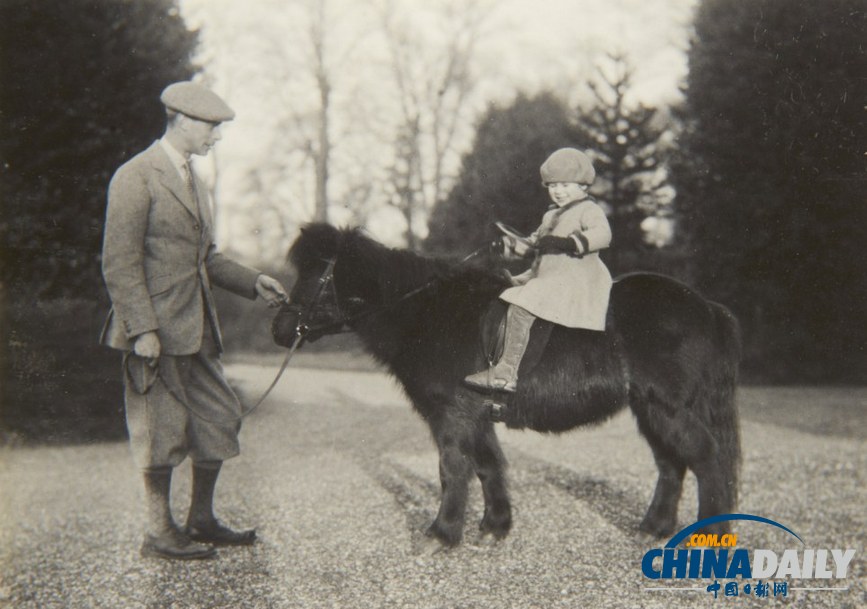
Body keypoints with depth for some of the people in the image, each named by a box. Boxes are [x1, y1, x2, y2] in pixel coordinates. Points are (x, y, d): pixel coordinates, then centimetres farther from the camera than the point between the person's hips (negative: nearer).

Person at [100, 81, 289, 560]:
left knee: (219, 421, 11)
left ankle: (201, 522, 25)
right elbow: (120, 263, -15)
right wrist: (142, 329, -21)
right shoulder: (135, 178, -11)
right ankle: (160, 533, 14)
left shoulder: (192, 181, 18)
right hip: (157, 330, -9)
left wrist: (252, 282, 10)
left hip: (196, 327, 9)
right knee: (163, 429, 0)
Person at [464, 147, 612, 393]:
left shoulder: (588, 210, -4)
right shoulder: (551, 215, 23)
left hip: (574, 282, -10)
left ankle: (506, 374, -27)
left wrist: (569, 242, -34)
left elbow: (603, 234, -22)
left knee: (519, 308, -25)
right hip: (545, 278, 10)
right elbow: (535, 244, 31)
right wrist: (512, 244, 11)